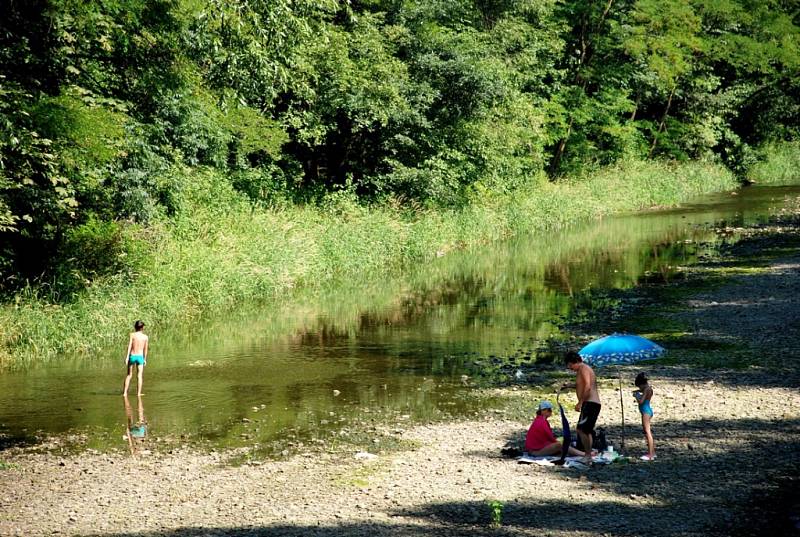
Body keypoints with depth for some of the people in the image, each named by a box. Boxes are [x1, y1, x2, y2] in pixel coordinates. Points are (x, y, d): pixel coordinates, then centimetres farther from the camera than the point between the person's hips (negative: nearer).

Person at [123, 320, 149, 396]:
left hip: (132, 356, 0)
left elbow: (129, 346, -10)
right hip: (140, 357, 0)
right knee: (139, 376, 5)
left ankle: (125, 392, 10)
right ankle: (138, 393, 3)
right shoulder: (145, 337, 0)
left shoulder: (132, 335, -5)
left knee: (129, 375, 11)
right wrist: (145, 359, 16)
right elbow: (145, 349, 5)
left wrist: (127, 357, -11)